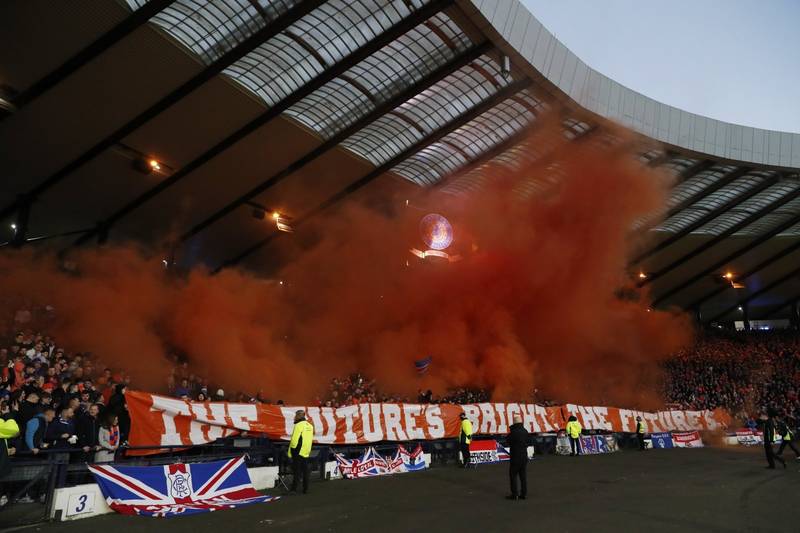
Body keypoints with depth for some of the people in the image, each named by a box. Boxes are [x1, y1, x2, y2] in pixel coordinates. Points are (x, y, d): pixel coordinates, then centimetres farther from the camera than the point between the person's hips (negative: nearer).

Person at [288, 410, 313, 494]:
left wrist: (291, 452, -9)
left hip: (298, 452, -7)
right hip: (306, 452, 7)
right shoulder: (310, 426, 9)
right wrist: (308, 450, 18)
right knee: (305, 471, 10)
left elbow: (294, 440, -17)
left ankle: (294, 488, 1)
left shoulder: (299, 425, -14)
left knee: (296, 471, -1)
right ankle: (305, 489, 13)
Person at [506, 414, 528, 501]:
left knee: (513, 475, 3)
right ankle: (524, 493, 14)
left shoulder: (513, 432, -19)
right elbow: (526, 442, 12)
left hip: (515, 457, -6)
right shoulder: (525, 431, 3)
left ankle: (514, 494, 3)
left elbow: (509, 442, -7)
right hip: (524, 456, 6)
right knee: (523, 475, 11)